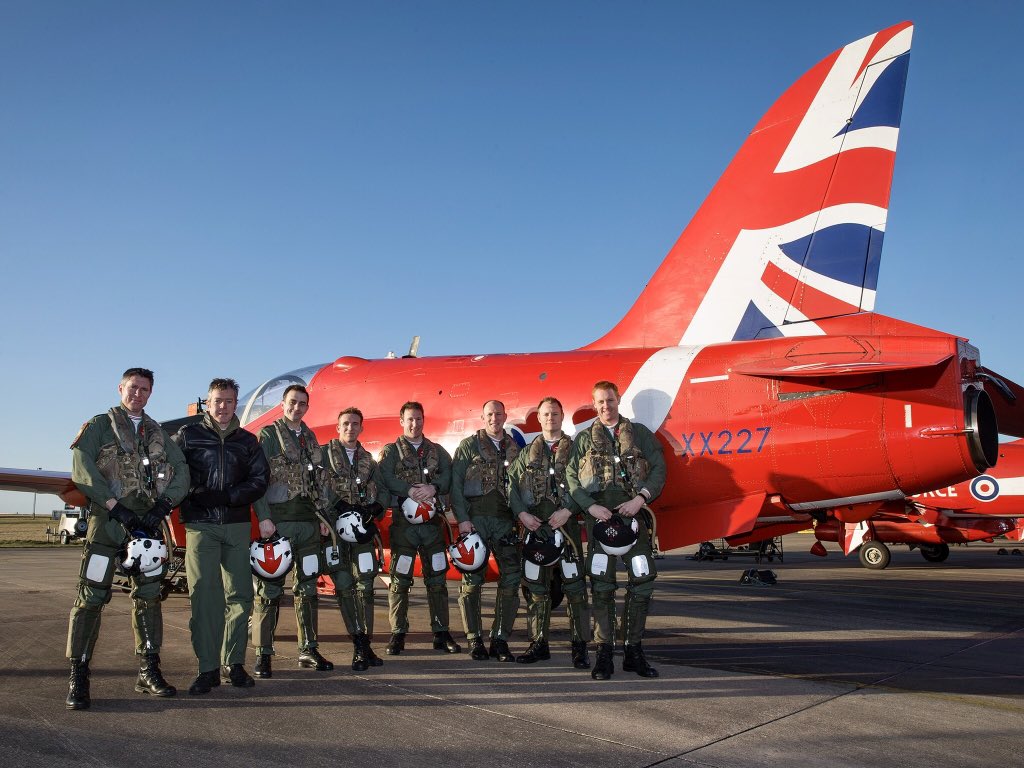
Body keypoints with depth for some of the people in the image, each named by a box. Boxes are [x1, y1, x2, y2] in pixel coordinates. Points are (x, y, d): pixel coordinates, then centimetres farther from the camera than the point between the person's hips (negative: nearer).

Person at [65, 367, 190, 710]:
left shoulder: (158, 433, 17)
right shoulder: (99, 426, 6)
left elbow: (181, 470, 6)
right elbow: (82, 468, -9)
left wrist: (164, 505, -11)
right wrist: (114, 505, -18)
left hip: (147, 523, 4)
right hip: (107, 520, -4)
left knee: (148, 596, 6)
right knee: (91, 597, -6)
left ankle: (149, 672, 15)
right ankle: (78, 678, 2)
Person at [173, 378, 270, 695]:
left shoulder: (247, 441, 13)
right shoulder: (188, 435, 8)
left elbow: (260, 479, 4)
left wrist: (225, 496, -9)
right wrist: (192, 496, -15)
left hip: (238, 526, 2)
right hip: (201, 526, -2)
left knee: (240, 596, 2)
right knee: (203, 597, -5)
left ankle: (234, 663, 13)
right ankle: (208, 669, 1)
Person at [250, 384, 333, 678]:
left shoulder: (310, 438, 16)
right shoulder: (268, 435, -2)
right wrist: (263, 518, -16)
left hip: (308, 523, 6)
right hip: (277, 523, -6)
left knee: (307, 587, 10)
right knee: (270, 589, -2)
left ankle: (309, 650, 19)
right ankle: (263, 654, 6)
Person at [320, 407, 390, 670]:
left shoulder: (368, 460, 17)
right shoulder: (324, 454, 4)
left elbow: (383, 491, 13)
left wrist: (375, 507, -6)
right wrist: (337, 505, -18)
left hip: (363, 528, 4)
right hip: (334, 528, -4)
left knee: (366, 586, 2)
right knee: (344, 586, -6)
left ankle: (365, 645, 10)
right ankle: (360, 646, -1)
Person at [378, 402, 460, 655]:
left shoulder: (437, 451, 18)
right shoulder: (390, 451, 9)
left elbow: (449, 474, 0)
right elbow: (387, 478, -9)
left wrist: (434, 487, -19)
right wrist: (411, 491, -23)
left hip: (433, 520, 3)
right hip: (403, 520, -3)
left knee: (437, 579, 5)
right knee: (400, 579, -1)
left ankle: (441, 634, 12)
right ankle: (398, 635, 8)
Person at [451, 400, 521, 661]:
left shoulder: (515, 448, 15)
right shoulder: (469, 445, 5)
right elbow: (455, 482, -1)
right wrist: (462, 518, -10)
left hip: (505, 520, 3)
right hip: (475, 519, -3)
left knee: (512, 578, -1)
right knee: (472, 579, 0)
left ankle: (500, 640, 9)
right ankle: (475, 640, 10)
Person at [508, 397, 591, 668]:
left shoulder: (575, 449, 6)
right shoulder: (527, 453, 15)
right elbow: (512, 485, 10)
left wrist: (568, 510, -14)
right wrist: (522, 513, -5)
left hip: (566, 523, -3)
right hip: (534, 524, 3)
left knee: (574, 583, -5)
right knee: (536, 586, 7)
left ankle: (580, 646, 2)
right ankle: (539, 644, 17)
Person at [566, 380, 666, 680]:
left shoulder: (639, 433, 13)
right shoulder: (584, 439, 13)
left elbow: (659, 468, 4)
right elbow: (571, 477, 4)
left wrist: (641, 499, -10)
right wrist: (590, 506, -10)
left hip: (633, 512, 1)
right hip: (599, 514, 0)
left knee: (643, 581, 0)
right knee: (601, 584, -1)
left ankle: (634, 651, 13)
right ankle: (604, 653, 6)